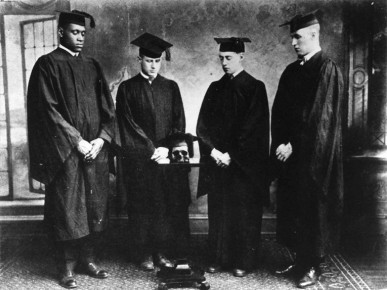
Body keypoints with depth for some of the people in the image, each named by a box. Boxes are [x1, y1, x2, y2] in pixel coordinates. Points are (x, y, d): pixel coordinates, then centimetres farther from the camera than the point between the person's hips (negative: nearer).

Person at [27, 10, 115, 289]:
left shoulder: (92, 65, 14)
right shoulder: (47, 65, -1)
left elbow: (107, 106, 10)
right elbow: (48, 109, -9)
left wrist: (101, 139, -5)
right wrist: (77, 142, -14)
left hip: (95, 149, 5)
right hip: (65, 152, -5)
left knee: (95, 207, 8)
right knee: (67, 209, 1)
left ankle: (88, 258, 22)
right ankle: (67, 266, 14)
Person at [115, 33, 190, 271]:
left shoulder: (171, 87, 10)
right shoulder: (127, 88, 3)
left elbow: (179, 123, 5)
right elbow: (128, 125, -4)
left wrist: (167, 147, -9)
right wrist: (152, 150, -11)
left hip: (167, 155, 2)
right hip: (139, 159, -2)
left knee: (167, 206, 4)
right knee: (142, 206, 3)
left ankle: (161, 252, 17)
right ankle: (144, 254, 15)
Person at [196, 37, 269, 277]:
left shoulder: (255, 87, -4)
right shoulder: (215, 88, 10)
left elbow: (254, 129, -10)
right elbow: (202, 124, 5)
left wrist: (232, 155, -13)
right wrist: (213, 150, -9)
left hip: (245, 164, -4)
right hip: (217, 162, 5)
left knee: (244, 212, 4)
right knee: (218, 212, 8)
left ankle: (244, 261, 16)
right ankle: (219, 258, 20)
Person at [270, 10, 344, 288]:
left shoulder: (327, 69, -10)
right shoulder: (291, 71, 12)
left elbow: (319, 116, -16)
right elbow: (279, 112, 10)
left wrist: (292, 146, -15)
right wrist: (280, 143, -3)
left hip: (314, 155, -7)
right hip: (290, 152, 7)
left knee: (313, 209, 3)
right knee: (292, 209, 11)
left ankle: (313, 266, 17)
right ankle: (300, 259, 26)